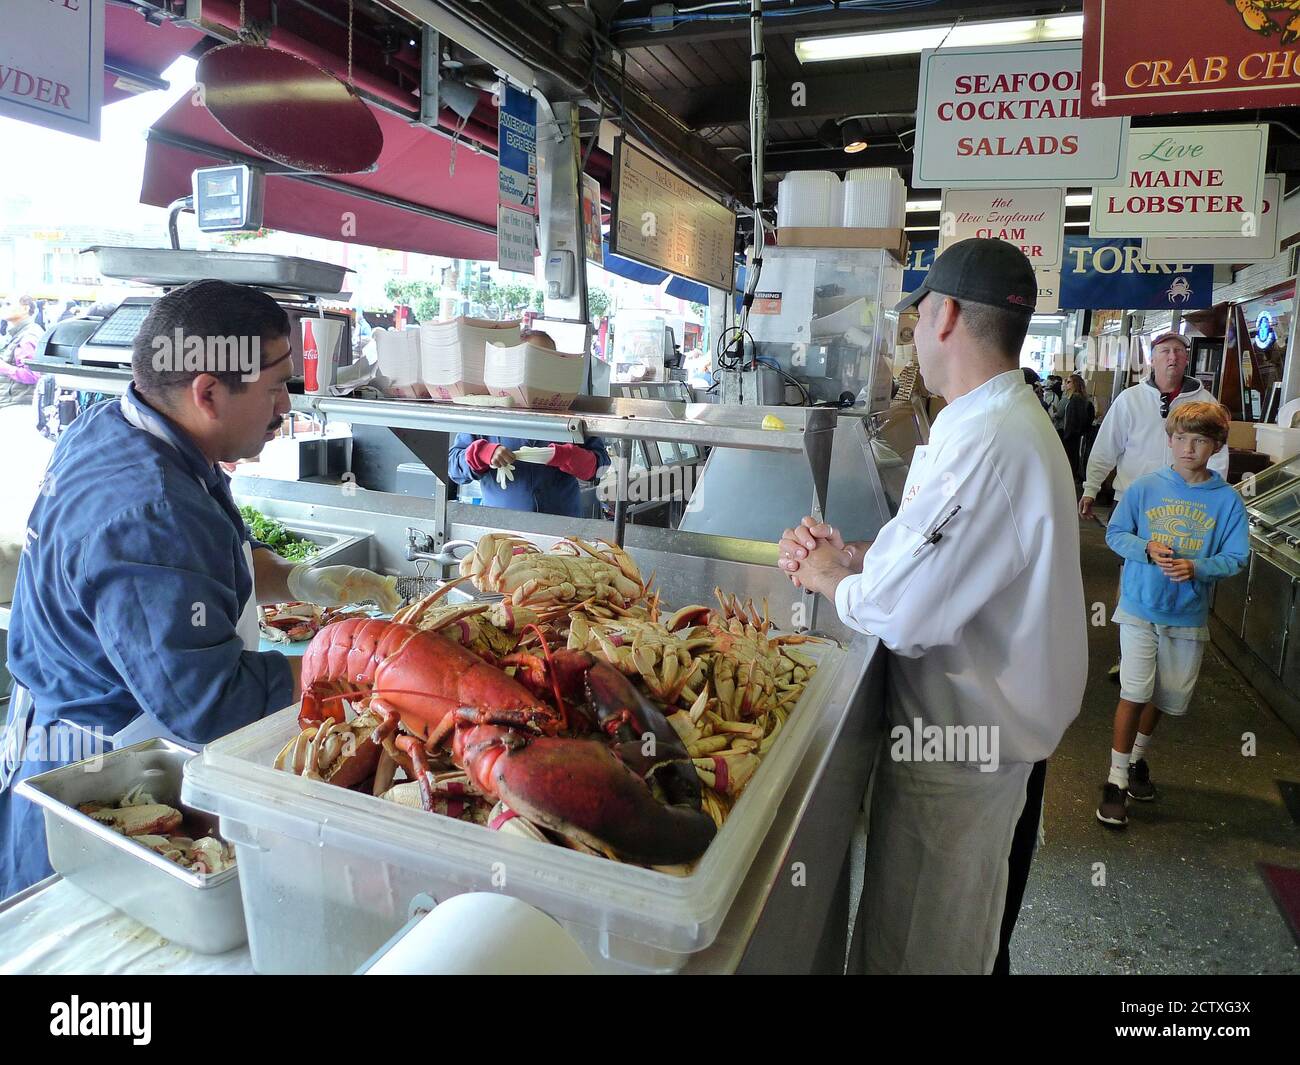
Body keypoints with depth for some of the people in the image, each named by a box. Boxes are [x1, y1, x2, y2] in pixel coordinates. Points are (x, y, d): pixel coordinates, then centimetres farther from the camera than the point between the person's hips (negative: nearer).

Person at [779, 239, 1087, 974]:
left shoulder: (986, 442, -27)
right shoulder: (1012, 419, 8)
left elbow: (899, 615, -28)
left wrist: (827, 577, -9)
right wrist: (854, 555, 1)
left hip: (963, 741, -9)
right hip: (999, 721, 10)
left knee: (922, 948, 11)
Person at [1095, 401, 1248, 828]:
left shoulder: (1227, 500, -3)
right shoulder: (1145, 487, -5)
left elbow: (1235, 557, -2)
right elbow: (1115, 533, 1)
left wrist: (1196, 567, -21)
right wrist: (1147, 548, -18)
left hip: (1188, 615, 2)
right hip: (1140, 607, -2)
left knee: (1167, 696, 15)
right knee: (1135, 693, -7)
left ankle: (1138, 759, 39)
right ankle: (1116, 780, 4)